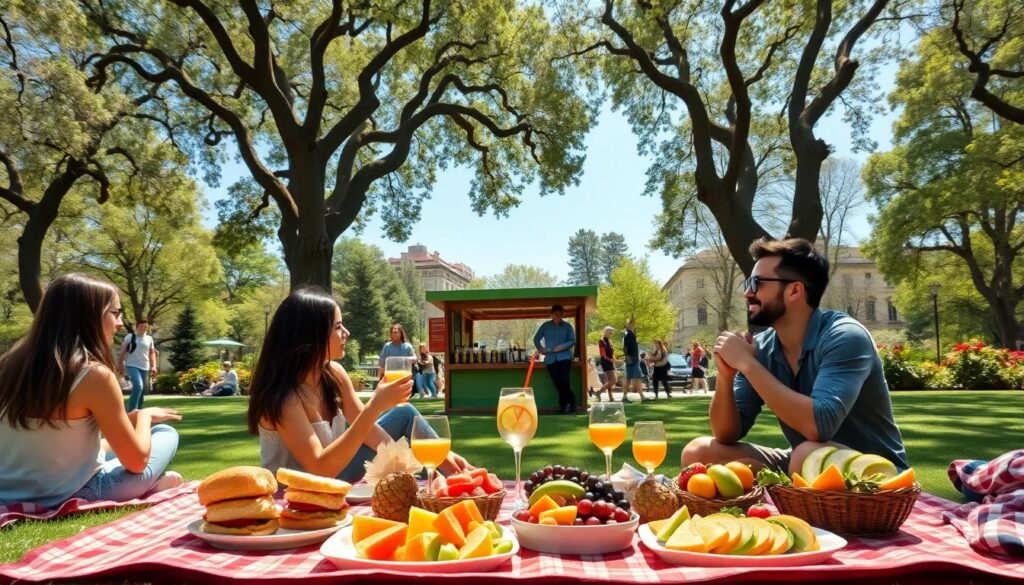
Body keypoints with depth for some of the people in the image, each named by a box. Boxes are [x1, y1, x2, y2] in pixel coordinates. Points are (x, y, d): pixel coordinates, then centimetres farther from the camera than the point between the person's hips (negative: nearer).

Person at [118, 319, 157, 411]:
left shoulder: (149, 338, 11)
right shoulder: (130, 337, -1)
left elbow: (152, 353, 17)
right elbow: (123, 351, 1)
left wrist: (154, 366, 7)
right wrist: (120, 365, -4)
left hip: (145, 367, 5)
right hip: (132, 365, -5)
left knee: (143, 389, 8)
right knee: (138, 386, -25)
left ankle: (137, 410, 22)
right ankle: (132, 411, -20)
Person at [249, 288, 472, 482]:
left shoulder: (334, 373, -8)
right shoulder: (280, 395, -27)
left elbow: (367, 428, -4)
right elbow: (320, 467, -32)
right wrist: (376, 406, -38)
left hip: (333, 476, 7)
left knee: (405, 415, 0)